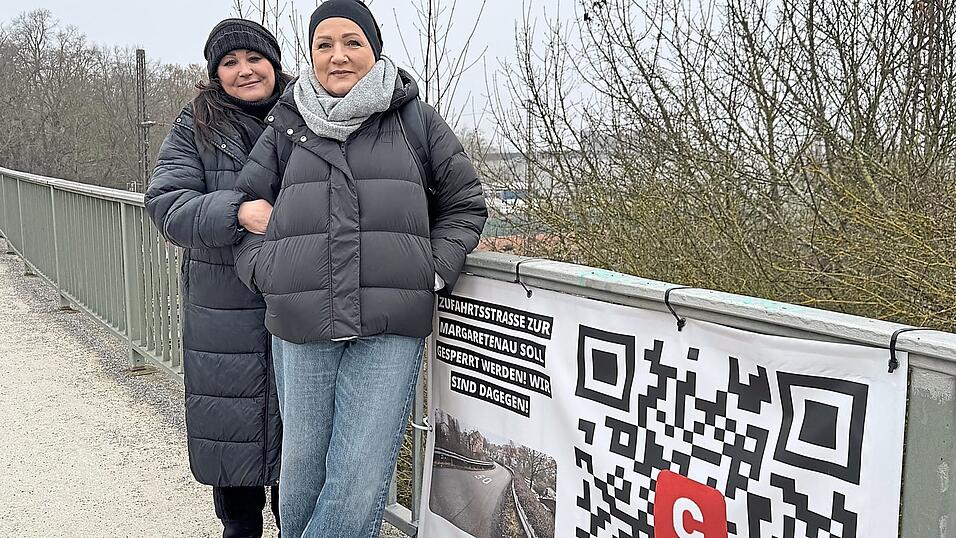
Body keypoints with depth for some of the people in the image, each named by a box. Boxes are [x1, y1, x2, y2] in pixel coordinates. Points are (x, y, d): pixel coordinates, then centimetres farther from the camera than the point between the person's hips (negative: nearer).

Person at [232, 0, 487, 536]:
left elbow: (466, 205, 14)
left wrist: (434, 271, 1)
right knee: (301, 469, 10)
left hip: (391, 330, -1)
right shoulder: (287, 127, 14)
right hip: (301, 329, 2)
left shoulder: (418, 121, 10)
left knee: (360, 481, -5)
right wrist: (267, 273, 3)